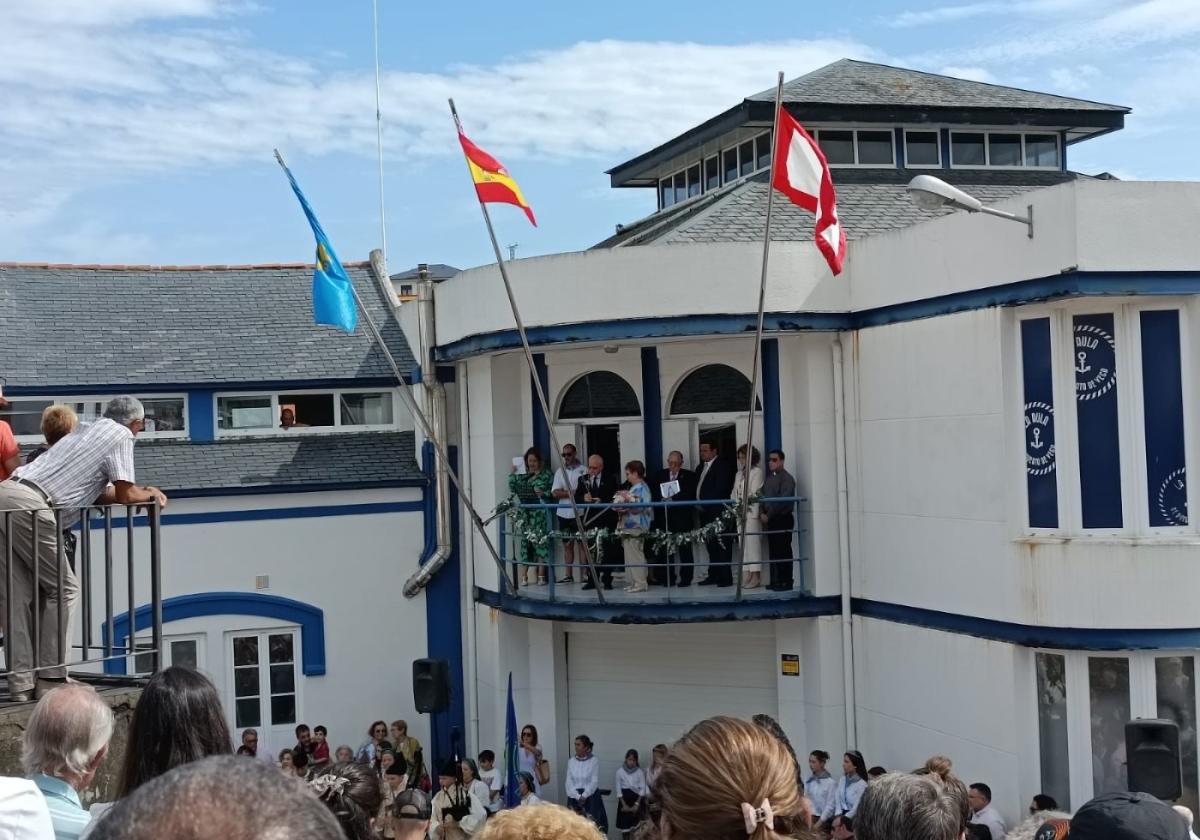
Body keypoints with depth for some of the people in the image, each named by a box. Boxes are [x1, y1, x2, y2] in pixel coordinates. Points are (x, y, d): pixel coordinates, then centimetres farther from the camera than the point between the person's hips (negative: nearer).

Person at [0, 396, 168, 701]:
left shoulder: (87, 431, 28)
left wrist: (142, 493, 31)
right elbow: (124, 495, 5)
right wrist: (151, 493, 24)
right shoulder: (121, 436, 4)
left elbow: (96, 493, 29)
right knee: (63, 588, 2)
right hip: (28, 505, -8)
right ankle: (51, 678, 1)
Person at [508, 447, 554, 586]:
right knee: (525, 542, 1)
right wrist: (513, 474, 1)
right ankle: (524, 576, 1)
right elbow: (512, 489, 8)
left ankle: (541, 576, 2)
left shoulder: (546, 474, 3)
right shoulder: (522, 474, 13)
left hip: (540, 513, -3)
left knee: (541, 542, -4)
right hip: (525, 513, 3)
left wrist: (543, 493, -16)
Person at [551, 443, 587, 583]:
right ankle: (568, 575, 13)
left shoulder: (583, 470, 0)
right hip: (564, 513, 4)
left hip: (579, 513, -4)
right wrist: (572, 493, -12)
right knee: (567, 544, 8)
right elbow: (555, 492, -1)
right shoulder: (559, 471, 10)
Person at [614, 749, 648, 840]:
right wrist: (624, 804, -10)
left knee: (636, 824, -5)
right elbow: (618, 789, -3)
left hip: (637, 798, 0)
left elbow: (643, 789, -3)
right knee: (625, 823, 0)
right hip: (624, 799, 0)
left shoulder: (640, 772, -2)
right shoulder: (620, 771, -3)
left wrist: (637, 804, -11)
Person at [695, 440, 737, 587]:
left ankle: (725, 577, -7)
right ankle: (714, 575, 13)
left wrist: (704, 504, -13)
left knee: (721, 545, -8)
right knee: (711, 546, 9)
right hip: (705, 512, 8)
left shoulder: (722, 465, -6)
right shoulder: (702, 468, 20)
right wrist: (697, 504, 2)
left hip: (717, 512, -8)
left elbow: (720, 489, -14)